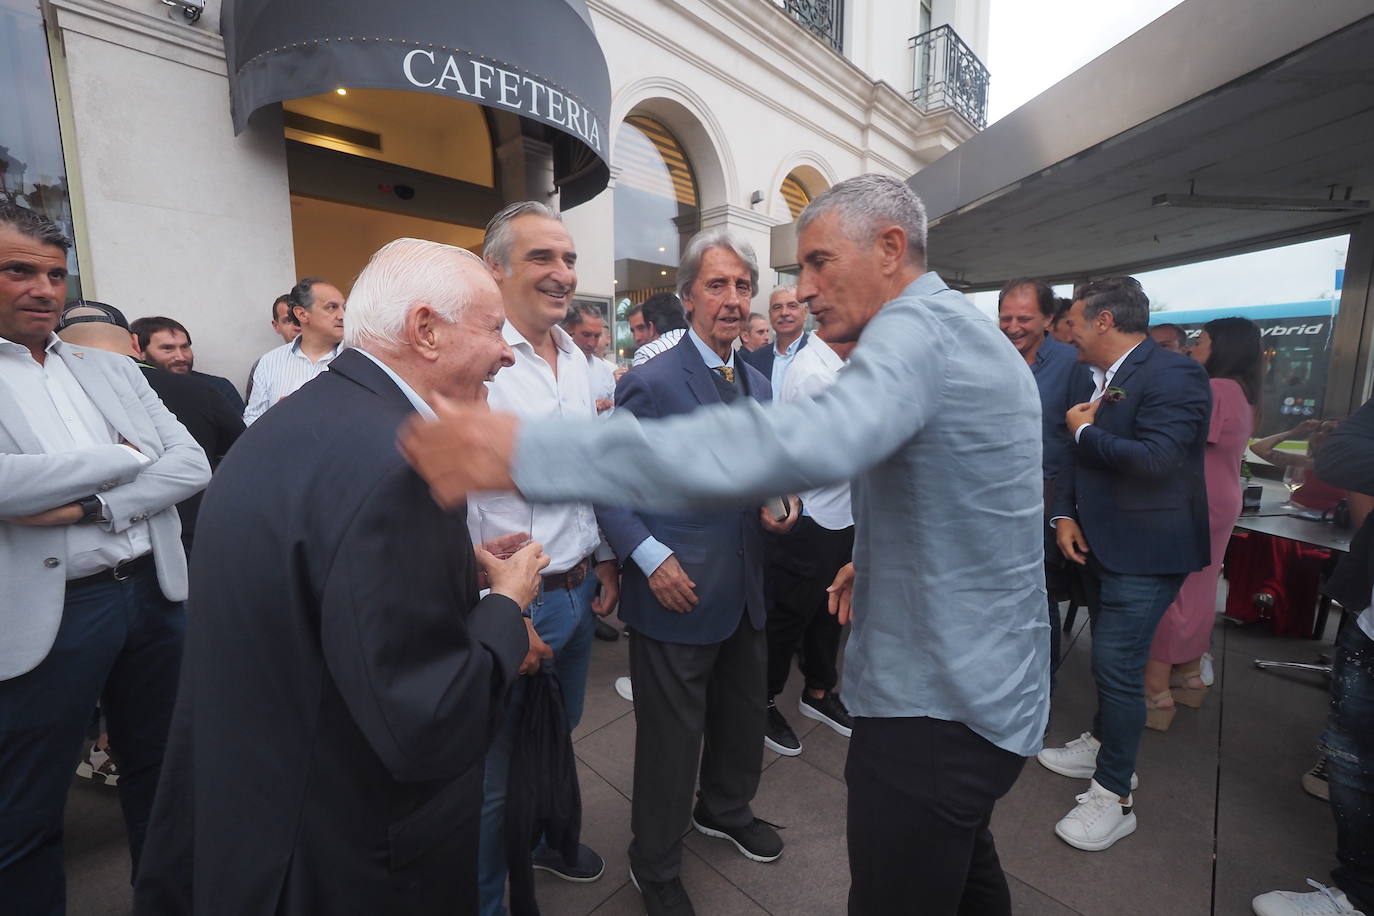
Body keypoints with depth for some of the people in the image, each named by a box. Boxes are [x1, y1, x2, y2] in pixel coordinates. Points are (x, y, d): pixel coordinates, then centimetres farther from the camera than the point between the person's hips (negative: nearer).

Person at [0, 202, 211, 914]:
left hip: (154, 591, 5)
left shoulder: (113, 370, 9)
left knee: (159, 768, 21)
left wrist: (89, 506, -14)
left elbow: (192, 465, 0)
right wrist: (123, 458, -10)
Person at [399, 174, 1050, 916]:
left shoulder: (920, 325, -23)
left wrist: (531, 453, -45)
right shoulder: (969, 329, 11)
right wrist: (885, 558, 8)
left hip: (937, 707, -10)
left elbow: (809, 440, -43)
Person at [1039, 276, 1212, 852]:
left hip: (1144, 551, -8)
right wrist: (1064, 515, 0)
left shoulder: (1174, 375, -17)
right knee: (1109, 659, 21)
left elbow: (1157, 459, -28)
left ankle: (1113, 797, 11)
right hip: (1100, 544, 9)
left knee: (1118, 667, -5)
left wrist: (1086, 431, -15)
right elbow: (1078, 459, 13)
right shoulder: (1096, 379, 9)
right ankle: (1102, 746, 40)